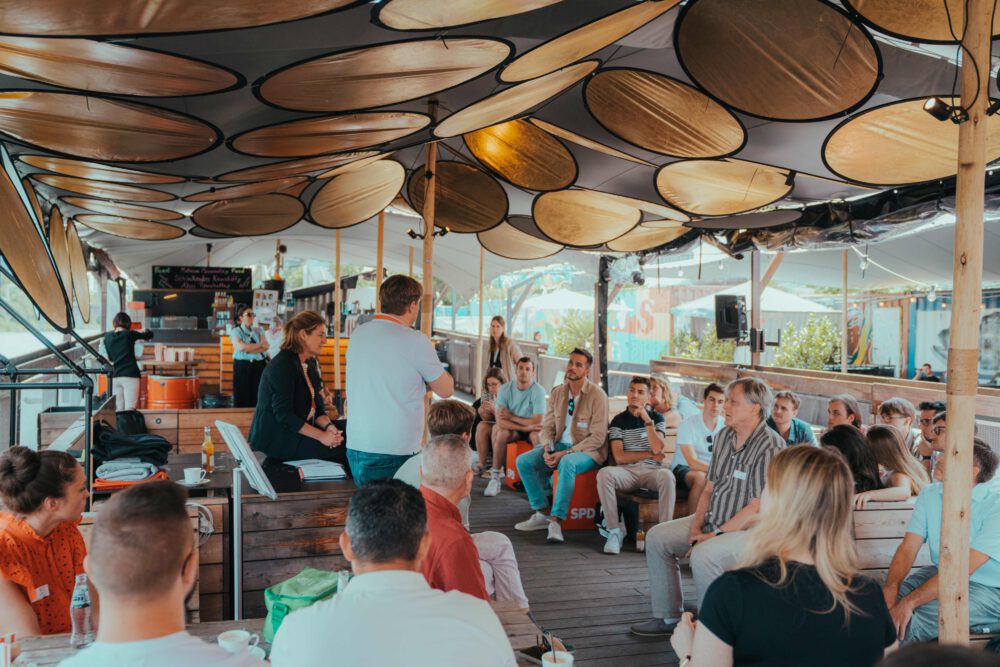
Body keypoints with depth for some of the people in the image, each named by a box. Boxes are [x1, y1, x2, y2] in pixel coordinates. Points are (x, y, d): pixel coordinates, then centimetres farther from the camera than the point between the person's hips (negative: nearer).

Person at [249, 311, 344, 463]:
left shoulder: (311, 364, 12)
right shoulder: (282, 365, -17)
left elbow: (317, 405, 9)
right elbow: (283, 415, -22)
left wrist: (328, 426, -12)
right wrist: (320, 436, -25)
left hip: (299, 430, 9)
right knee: (341, 449, -21)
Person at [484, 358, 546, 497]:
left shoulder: (538, 390, -18)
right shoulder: (505, 389, -11)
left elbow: (537, 422, -22)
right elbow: (500, 420, -19)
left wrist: (511, 417, -14)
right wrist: (525, 427, -27)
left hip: (532, 429, -2)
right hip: (514, 429, 2)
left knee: (538, 436, -35)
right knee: (501, 433, -29)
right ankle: (495, 478, -17)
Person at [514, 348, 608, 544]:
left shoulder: (597, 395, -11)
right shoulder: (557, 393, 7)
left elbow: (598, 437, -16)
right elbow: (547, 427, 8)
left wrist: (566, 453, -22)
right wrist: (547, 450, -14)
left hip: (588, 450, -6)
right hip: (560, 445, 6)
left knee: (567, 463, -39)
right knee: (523, 461, -13)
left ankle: (556, 520, -34)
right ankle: (541, 514, -6)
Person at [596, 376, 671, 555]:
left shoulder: (656, 417, 10)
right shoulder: (619, 420, 8)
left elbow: (658, 449, -7)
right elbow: (619, 457, -2)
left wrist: (647, 420, -13)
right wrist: (650, 454, -2)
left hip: (651, 471, 0)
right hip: (626, 472, 0)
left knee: (667, 475, -36)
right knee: (604, 474, -32)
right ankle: (615, 530, -23)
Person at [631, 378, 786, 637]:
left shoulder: (770, 447, -20)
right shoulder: (724, 435, 7)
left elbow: (758, 508, -22)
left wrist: (716, 534, -19)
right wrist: (696, 525, -3)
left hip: (751, 529, -9)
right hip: (714, 520, 9)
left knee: (703, 555, -33)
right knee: (657, 537, 3)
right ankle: (668, 617, 11)